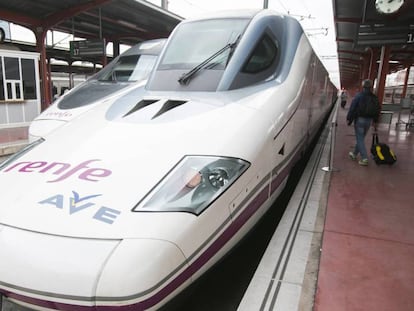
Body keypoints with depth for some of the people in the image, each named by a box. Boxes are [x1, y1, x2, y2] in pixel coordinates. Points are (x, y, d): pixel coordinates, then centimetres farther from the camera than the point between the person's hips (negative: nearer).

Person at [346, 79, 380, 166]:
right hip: (369, 120, 6)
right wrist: (374, 121, 23)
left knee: (360, 139, -3)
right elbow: (377, 110, 14)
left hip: (359, 119, -6)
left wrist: (349, 119, -6)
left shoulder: (359, 96, -11)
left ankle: (364, 158, -10)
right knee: (361, 138, 18)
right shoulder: (374, 98, 8)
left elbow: (352, 108, -13)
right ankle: (354, 154, 31)